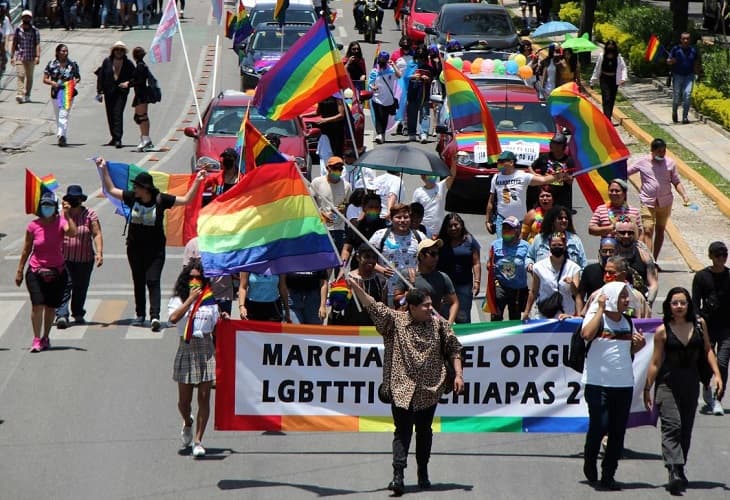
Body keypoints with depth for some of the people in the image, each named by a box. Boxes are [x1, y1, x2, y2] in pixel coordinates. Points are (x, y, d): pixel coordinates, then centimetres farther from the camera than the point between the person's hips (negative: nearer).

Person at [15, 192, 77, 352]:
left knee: (51, 307, 9)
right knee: (37, 305, -14)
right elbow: (26, 249, 5)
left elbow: (72, 233, -28)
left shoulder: (60, 222, -7)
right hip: (36, 271, -1)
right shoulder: (33, 226, -5)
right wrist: (20, 270, 9)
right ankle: (36, 339, -5)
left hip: (57, 272, 1)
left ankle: (45, 338, 26)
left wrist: (67, 215, -38)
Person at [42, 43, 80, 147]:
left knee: (64, 115, -15)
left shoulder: (72, 64, 4)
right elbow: (45, 79, 4)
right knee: (58, 116, 9)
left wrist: (75, 82, -9)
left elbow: (78, 78, 14)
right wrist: (52, 82, -17)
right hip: (56, 93, 1)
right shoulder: (51, 64, 2)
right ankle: (62, 137, 21)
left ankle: (61, 135, -25)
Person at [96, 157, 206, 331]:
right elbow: (111, 190, 11)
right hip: (135, 247, 4)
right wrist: (104, 170, 7)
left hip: (155, 248, -4)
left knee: (153, 281, -14)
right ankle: (140, 315, 24)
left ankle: (155, 316, -22)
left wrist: (197, 182, -10)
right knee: (138, 281, 12)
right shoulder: (132, 198, -1)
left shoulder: (160, 199, -9)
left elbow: (186, 200, -3)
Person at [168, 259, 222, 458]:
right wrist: (191, 299, -18)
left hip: (206, 351, 1)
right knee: (184, 399, 6)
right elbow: (173, 318, -20)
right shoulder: (178, 300, 1)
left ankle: (198, 440, 0)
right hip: (186, 350, -1)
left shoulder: (210, 302, 10)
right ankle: (188, 423, 40)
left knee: (204, 398, -5)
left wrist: (223, 320, -4)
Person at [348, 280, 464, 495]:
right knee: (402, 431, -7)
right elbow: (373, 307, -8)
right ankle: (398, 476, -13)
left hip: (429, 389, 2)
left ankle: (423, 473, 26)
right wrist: (356, 287, -19)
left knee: (424, 431, 12)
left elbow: (454, 349, 9)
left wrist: (458, 374, 0)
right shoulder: (395, 320, -2)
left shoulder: (439, 324, 4)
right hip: (402, 388, -2)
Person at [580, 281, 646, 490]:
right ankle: (589, 460, 18)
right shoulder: (596, 318, -5)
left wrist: (639, 345, 0)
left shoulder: (628, 322, 12)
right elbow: (587, 335, -26)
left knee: (618, 431, 4)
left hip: (624, 384, 5)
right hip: (598, 383, -5)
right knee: (599, 426, -11)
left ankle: (608, 475, 12)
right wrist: (601, 309, -18)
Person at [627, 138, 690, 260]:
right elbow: (625, 172, 6)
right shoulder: (642, 162, -4)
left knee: (660, 230, 12)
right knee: (648, 231, -13)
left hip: (665, 203, 3)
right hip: (648, 202, -3)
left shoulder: (670, 163, 1)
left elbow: (676, 182, 6)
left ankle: (654, 261, 24)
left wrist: (684, 195, -8)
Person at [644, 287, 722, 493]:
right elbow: (655, 363, -1)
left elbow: (708, 350, 11)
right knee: (672, 426, -16)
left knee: (686, 429, 8)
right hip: (667, 382, -3)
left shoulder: (699, 324, 2)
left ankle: (679, 472, 20)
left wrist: (716, 373, 0)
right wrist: (647, 389, 2)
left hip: (691, 382, 3)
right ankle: (674, 472, -26)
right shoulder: (662, 331, -6)